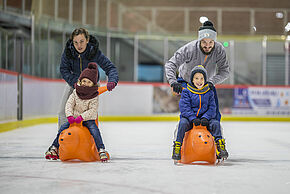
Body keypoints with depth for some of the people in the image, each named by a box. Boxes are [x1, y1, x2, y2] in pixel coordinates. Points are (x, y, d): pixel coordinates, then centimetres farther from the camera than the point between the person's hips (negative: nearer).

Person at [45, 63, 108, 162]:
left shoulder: (94, 95, -10)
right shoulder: (75, 92, -1)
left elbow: (92, 110, -16)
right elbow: (69, 104, -3)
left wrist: (81, 117, -26)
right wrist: (70, 116, -20)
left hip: (88, 119, -3)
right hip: (74, 118, 3)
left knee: (94, 129, -29)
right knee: (63, 127, -10)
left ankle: (101, 150, -27)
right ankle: (54, 147, 3)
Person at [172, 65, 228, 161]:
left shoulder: (209, 93, 8)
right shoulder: (186, 92, -1)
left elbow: (212, 107, 3)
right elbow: (184, 108, -9)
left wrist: (205, 118, -16)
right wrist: (193, 119, -23)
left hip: (204, 119, 2)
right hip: (189, 118, -2)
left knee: (215, 123, -23)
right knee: (182, 123, -32)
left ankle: (220, 146, -18)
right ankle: (177, 147, -25)